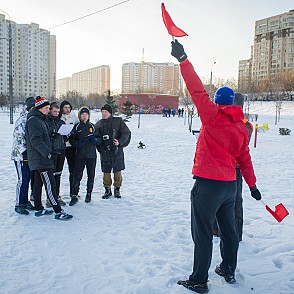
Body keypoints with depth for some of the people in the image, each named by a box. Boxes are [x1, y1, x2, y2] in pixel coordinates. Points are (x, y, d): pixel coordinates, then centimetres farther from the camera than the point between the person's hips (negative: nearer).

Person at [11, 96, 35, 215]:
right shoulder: (22, 121, -14)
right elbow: (18, 139, -18)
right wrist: (24, 152, -20)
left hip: (30, 155, 8)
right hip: (21, 155, -8)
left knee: (28, 179, 13)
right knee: (23, 180, -4)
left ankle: (25, 201, 24)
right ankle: (19, 205, 6)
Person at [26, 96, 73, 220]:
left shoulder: (40, 120, 18)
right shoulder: (34, 121, -15)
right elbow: (36, 140, -23)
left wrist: (49, 152, 22)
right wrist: (48, 153, -28)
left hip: (38, 158, 11)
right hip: (40, 159, -11)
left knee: (38, 183, 15)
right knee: (50, 184, -10)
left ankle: (39, 209, 23)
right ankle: (58, 211, -8)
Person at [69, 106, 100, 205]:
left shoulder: (92, 126, 10)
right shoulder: (77, 127, 5)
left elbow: (99, 140, 12)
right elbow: (71, 139, 5)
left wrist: (95, 140, -10)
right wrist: (77, 143, -14)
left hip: (92, 155, 2)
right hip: (80, 155, -2)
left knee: (91, 175, 8)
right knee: (77, 176, -5)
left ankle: (89, 194, 21)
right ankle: (74, 196, 2)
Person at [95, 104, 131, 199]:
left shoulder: (118, 121, 0)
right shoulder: (98, 124, 6)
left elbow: (126, 132, -2)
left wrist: (120, 142, -16)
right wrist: (100, 148, -4)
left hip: (117, 151, -1)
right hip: (105, 153, 2)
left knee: (118, 172, 5)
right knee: (106, 172, 6)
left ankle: (117, 189, 22)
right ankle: (107, 190, 22)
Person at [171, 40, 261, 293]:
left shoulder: (213, 116, -10)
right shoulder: (241, 127, 8)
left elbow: (197, 90, -16)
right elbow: (244, 158, 13)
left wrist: (183, 59, -13)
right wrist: (252, 185, 22)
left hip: (208, 184, -7)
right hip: (230, 184, 7)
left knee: (202, 233, 1)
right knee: (228, 229, 20)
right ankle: (228, 270, 36)